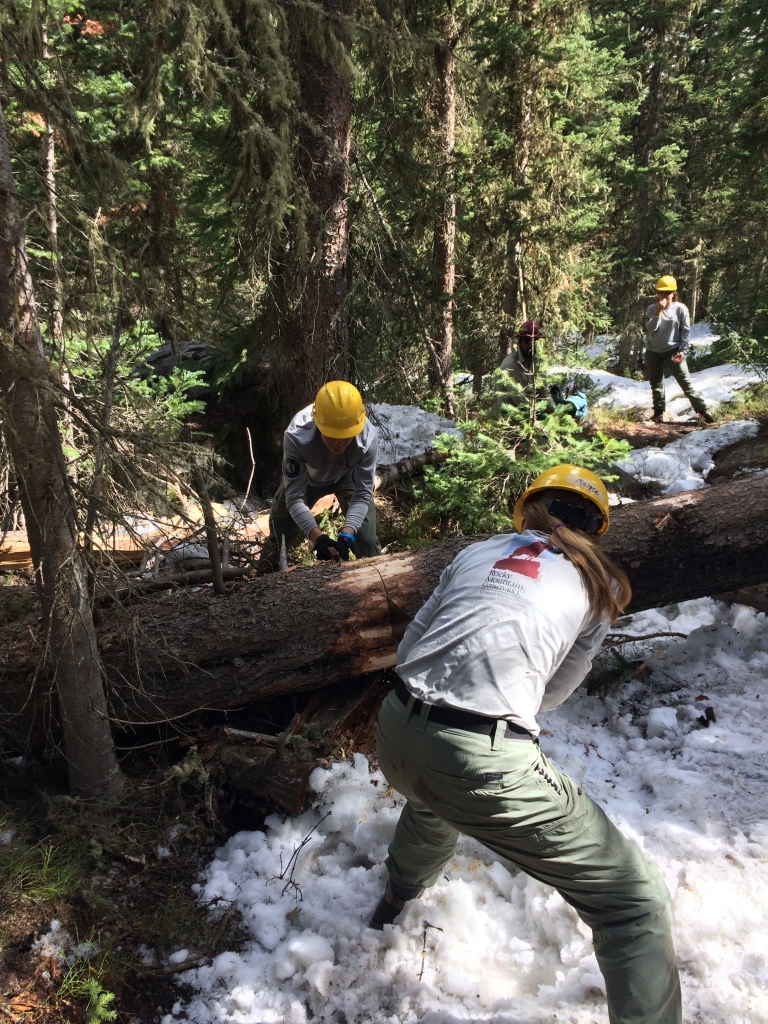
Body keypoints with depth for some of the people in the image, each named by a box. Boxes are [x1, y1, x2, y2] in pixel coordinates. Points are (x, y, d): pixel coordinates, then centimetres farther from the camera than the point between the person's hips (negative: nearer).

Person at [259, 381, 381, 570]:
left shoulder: (368, 436, -40)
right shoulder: (297, 436, -43)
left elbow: (362, 495, -31)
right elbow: (294, 498, -38)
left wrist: (345, 537, -45)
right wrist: (318, 538, -51)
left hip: (348, 476, 0)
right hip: (305, 476, 0)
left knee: (366, 541, -9)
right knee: (279, 533, 11)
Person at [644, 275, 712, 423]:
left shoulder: (680, 309, -6)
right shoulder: (652, 309, -1)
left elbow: (685, 331, -4)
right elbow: (650, 330, -13)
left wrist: (682, 350, -11)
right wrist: (658, 312, -21)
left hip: (673, 351, -3)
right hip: (653, 352, 3)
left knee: (685, 381, -6)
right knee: (656, 384, 10)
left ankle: (702, 409, -3)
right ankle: (659, 413, 21)